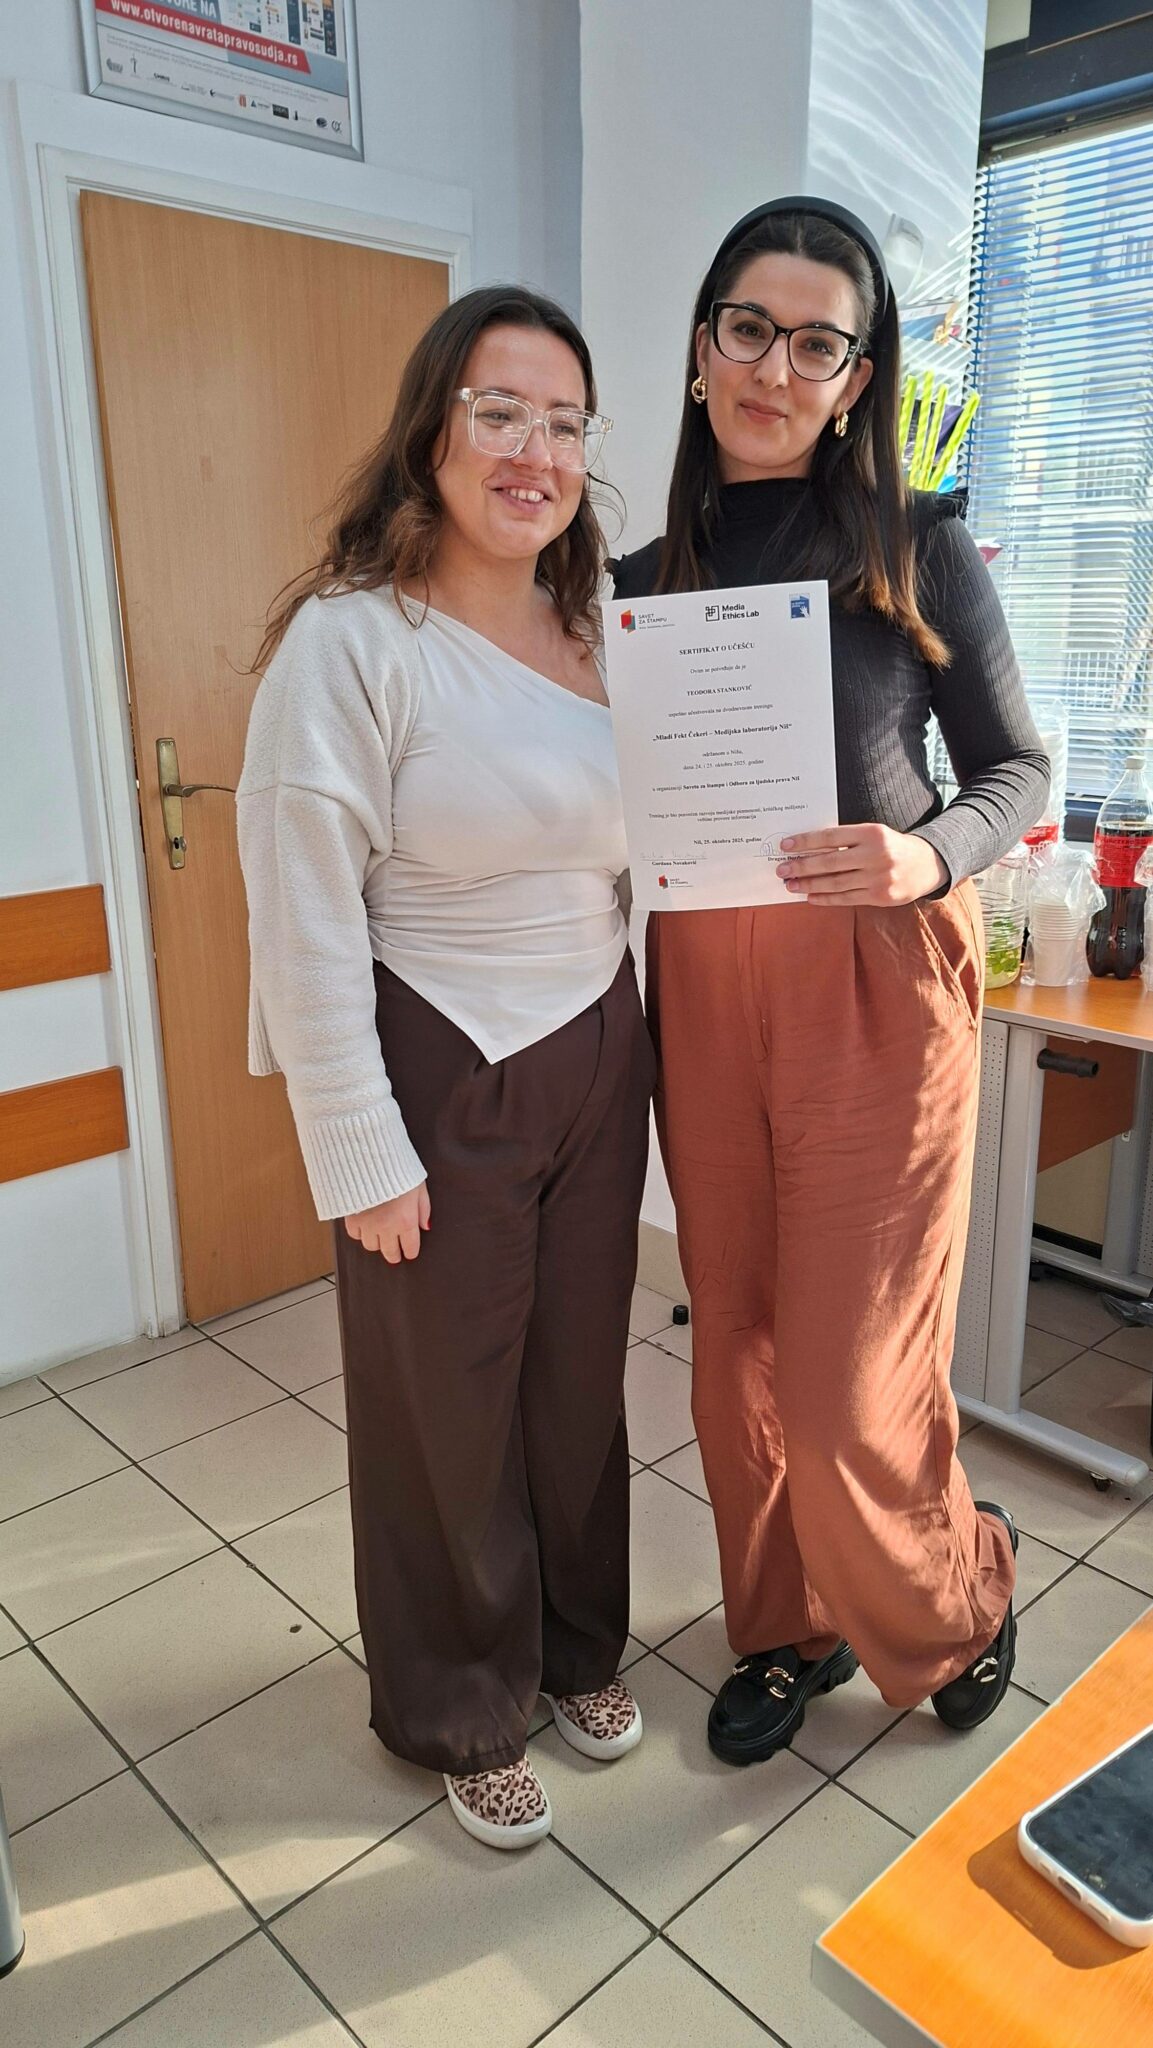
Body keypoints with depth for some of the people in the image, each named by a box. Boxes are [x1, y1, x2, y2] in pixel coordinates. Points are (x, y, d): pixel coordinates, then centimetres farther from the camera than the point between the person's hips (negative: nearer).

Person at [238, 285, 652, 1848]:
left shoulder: (598, 629, 7)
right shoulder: (353, 639, -15)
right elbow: (306, 928, -16)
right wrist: (364, 1159, -15)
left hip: (596, 1057, 6)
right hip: (443, 1076, -6)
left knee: (582, 1371, 19)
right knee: (451, 1402, 11)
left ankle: (578, 1644, 46)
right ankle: (463, 1716, 39)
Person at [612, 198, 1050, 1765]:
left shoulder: (921, 551, -1)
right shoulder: (644, 582, 9)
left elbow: (1016, 770, 2)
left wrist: (929, 855, -17)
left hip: (874, 986, -3)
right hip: (701, 989, 4)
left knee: (849, 1375, -1)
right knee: (739, 1342, 12)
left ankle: (955, 1600, 33)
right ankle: (790, 1626, 37)